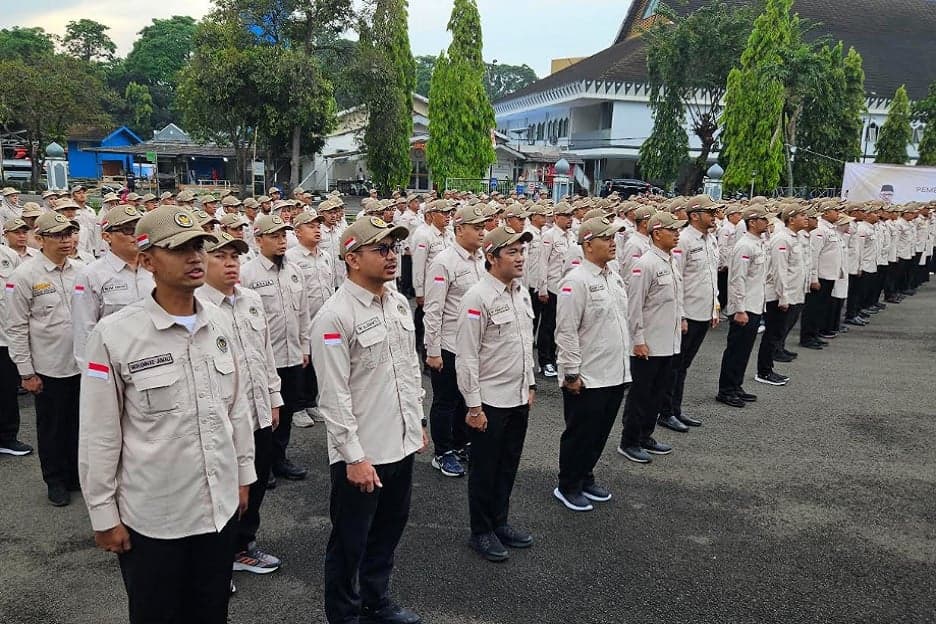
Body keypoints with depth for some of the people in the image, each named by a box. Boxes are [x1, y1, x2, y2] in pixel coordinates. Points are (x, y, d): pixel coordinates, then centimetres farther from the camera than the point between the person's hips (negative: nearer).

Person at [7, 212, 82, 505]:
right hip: (48, 368, -4)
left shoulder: (79, 271, 3)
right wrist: (26, 372, -9)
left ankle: (76, 473, 32)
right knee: (51, 426, 11)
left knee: (78, 424, 14)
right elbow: (17, 328, -8)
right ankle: (56, 480, 27)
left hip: (81, 364, 4)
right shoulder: (25, 275, -10)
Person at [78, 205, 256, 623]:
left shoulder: (219, 323, 0)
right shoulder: (114, 335, -15)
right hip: (151, 516, -4)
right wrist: (103, 515, -5)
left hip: (220, 506, 4)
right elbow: (99, 435, -9)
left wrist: (243, 474, 12)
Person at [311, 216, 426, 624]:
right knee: (350, 542, 12)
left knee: (388, 531, 22)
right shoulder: (334, 316, -19)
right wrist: (354, 457, -19)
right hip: (361, 453, -7)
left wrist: (418, 422, 16)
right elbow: (334, 396, -19)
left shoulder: (399, 303, 4)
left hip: (402, 444, 7)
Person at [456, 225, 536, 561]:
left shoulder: (522, 292, 6)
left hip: (519, 398, 7)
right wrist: (474, 406, -16)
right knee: (484, 470, 9)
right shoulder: (478, 297, -18)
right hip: (490, 401, -7)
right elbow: (466, 356, -18)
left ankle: (499, 522, 37)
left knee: (508, 466, 19)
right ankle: (481, 532, 27)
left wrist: (530, 384, 17)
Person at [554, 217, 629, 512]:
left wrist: (624, 363, 18)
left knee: (600, 433, 19)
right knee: (580, 434, 6)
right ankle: (567, 487, 23)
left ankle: (585, 479, 36)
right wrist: (572, 373, -18)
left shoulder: (614, 277, 11)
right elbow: (566, 331, -18)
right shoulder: (577, 281, -17)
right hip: (587, 378, -8)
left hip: (615, 374, 8)